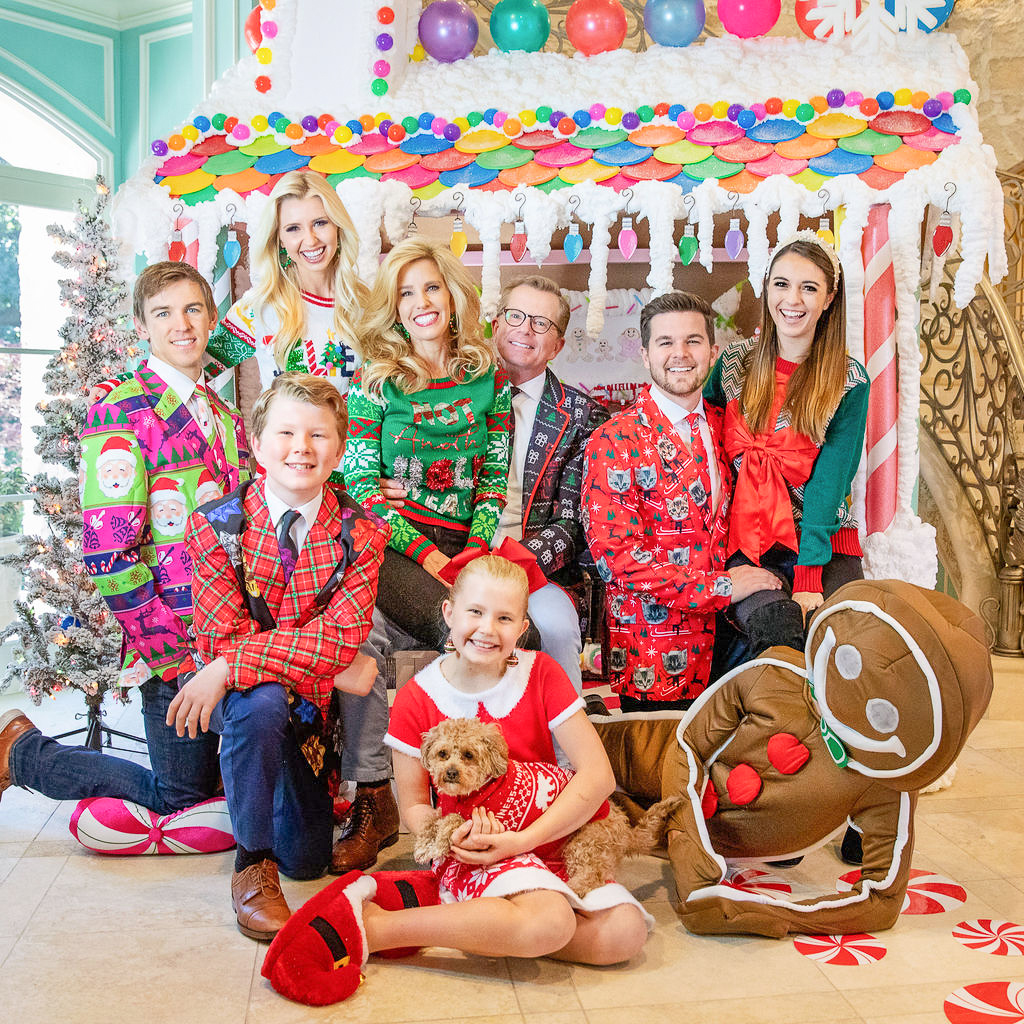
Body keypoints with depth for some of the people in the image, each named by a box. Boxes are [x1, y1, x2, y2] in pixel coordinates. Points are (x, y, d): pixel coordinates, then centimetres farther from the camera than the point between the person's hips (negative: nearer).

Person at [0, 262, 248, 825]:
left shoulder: (226, 416, 14)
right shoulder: (121, 414, -11)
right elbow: (108, 551, -17)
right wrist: (167, 649, -17)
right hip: (174, 645, -7)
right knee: (181, 798, 3)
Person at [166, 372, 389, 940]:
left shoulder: (360, 534, -13)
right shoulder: (217, 525, -15)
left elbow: (340, 636, -23)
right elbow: (224, 637, -19)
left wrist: (229, 667, -33)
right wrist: (334, 669, -23)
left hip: (311, 704, 2)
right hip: (243, 697, -2)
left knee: (307, 859, 4)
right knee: (262, 701, -39)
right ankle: (252, 862, -16)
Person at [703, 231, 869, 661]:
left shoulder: (849, 381, 2)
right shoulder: (733, 364, 8)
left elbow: (830, 479, -7)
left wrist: (808, 576, -17)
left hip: (825, 543, 0)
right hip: (745, 539, 0)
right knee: (776, 624, -30)